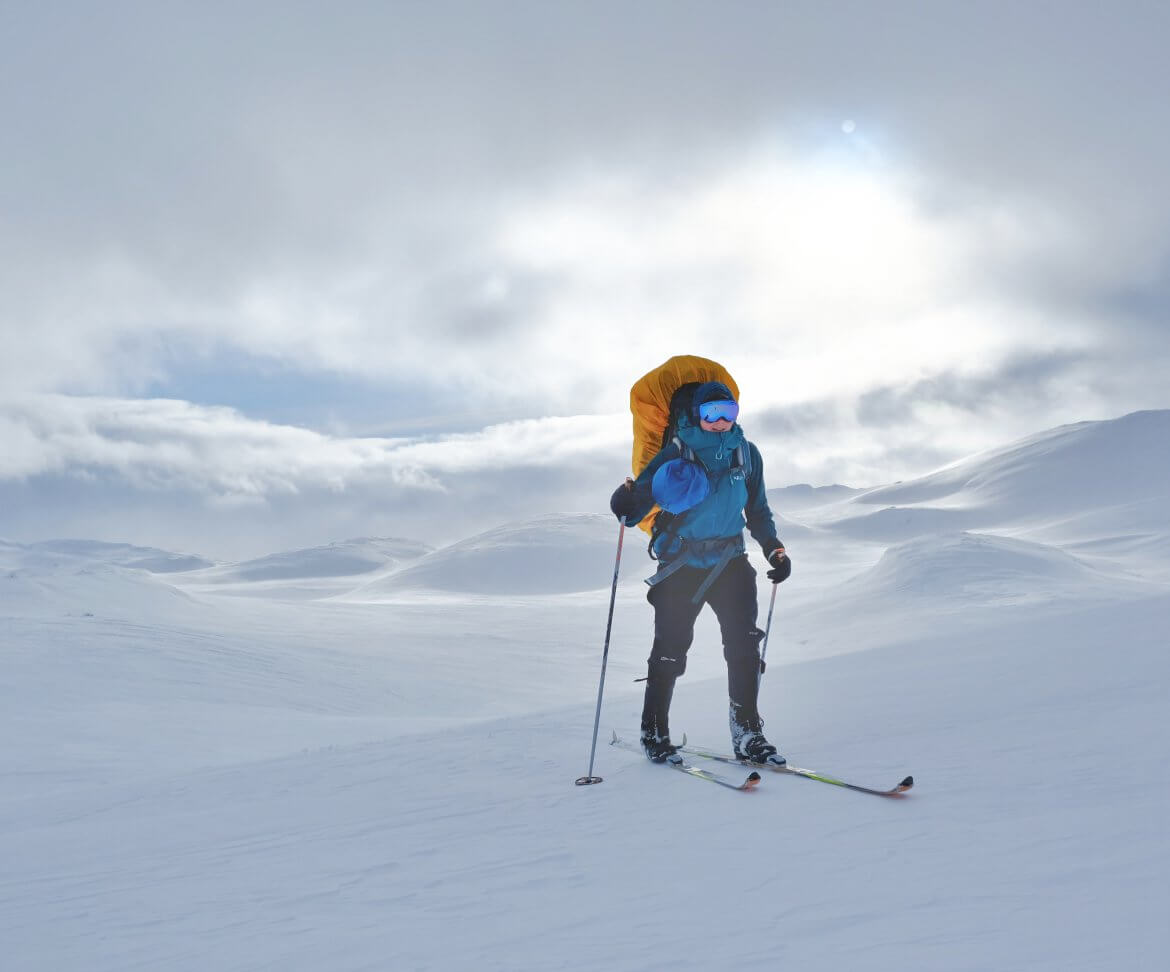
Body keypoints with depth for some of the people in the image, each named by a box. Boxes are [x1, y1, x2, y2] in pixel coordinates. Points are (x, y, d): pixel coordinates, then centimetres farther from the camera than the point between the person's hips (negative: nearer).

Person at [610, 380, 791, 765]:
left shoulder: (746, 454, 5)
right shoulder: (674, 457, -8)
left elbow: (757, 511, 17)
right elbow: (637, 508, -12)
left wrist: (774, 549, 6)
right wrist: (626, 504, -35)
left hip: (730, 562, 3)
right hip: (681, 564, -3)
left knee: (744, 646, -7)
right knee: (670, 650, 0)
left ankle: (747, 733, -1)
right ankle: (654, 731, 16)